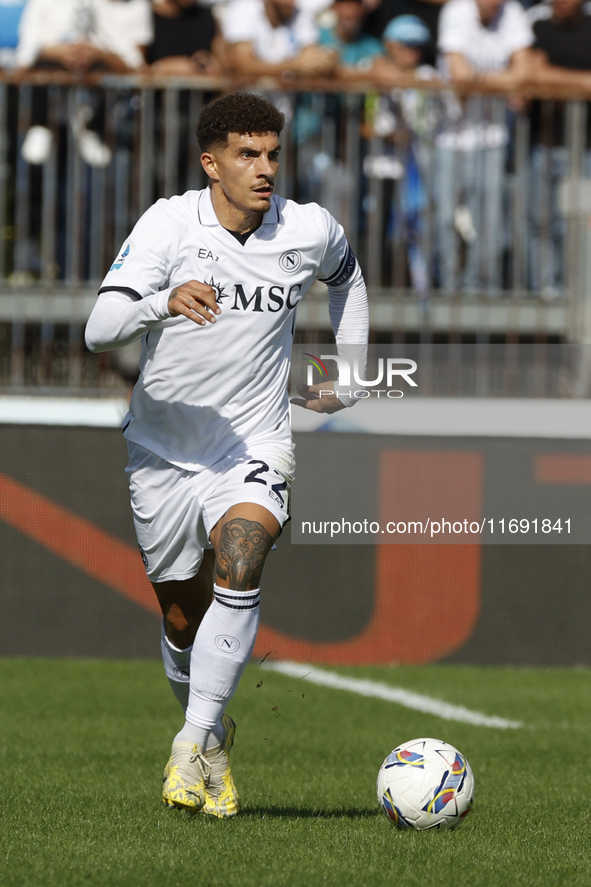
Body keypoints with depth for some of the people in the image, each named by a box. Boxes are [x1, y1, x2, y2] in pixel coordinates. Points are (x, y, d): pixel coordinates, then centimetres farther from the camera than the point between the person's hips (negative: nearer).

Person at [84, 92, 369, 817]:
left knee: (240, 564, -28)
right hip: (163, 451, 0)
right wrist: (166, 301, -44)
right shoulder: (169, 223, -14)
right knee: (183, 619, 10)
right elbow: (99, 330, -25)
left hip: (253, 450, 0)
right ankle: (210, 735, 39)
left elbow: (346, 277, 22)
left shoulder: (309, 231, -5)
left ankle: (196, 744, -24)